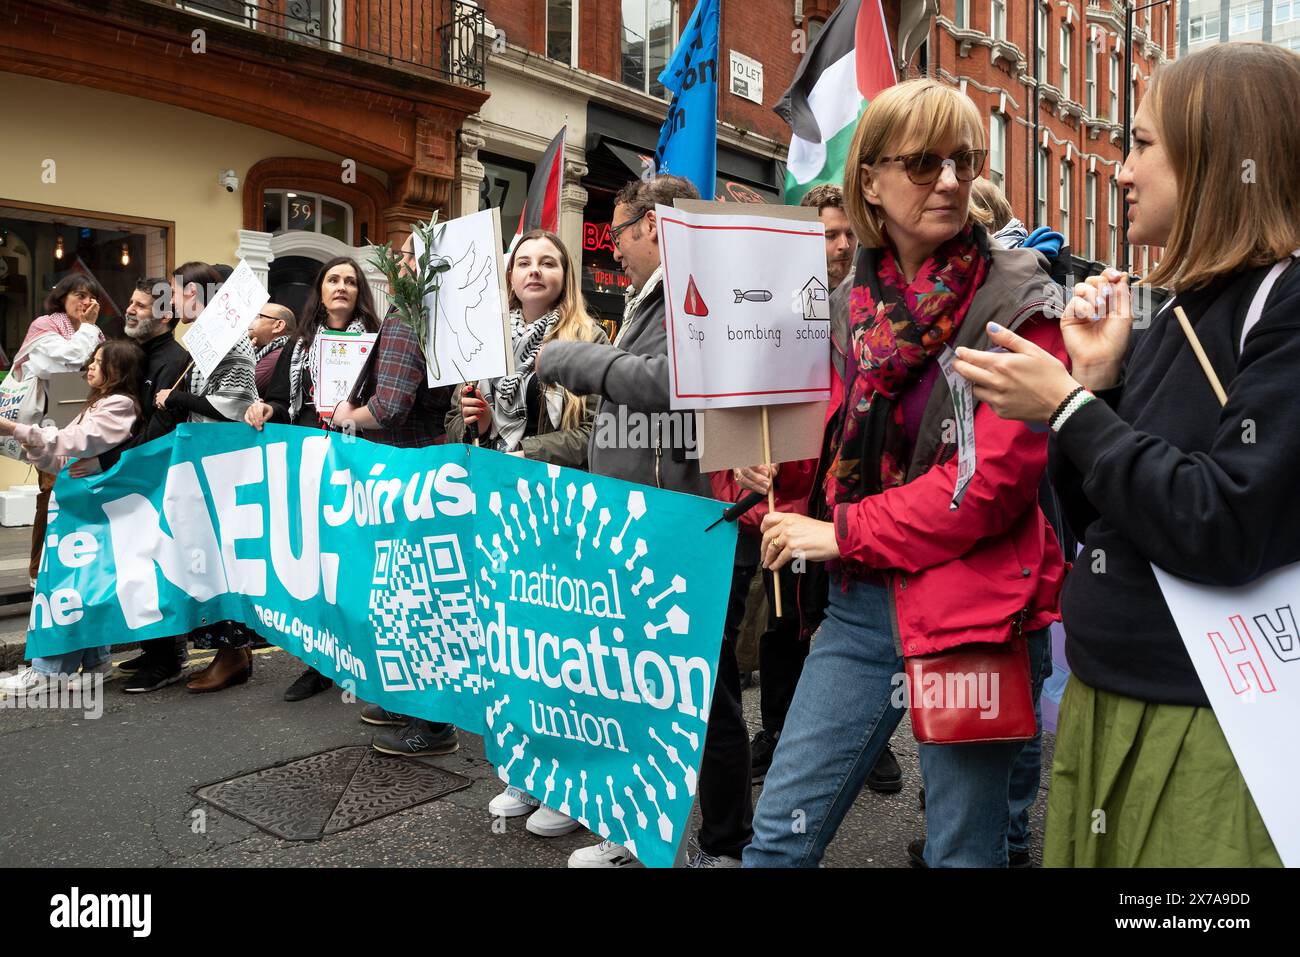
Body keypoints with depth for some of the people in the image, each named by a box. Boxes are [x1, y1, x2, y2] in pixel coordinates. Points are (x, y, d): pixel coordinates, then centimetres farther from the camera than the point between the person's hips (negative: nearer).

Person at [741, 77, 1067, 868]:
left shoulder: (1015, 302, -7)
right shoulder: (856, 302, 9)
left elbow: (998, 474, -17)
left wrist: (845, 534, -14)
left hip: (973, 609, -4)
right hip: (862, 602, 5)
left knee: (963, 848, 13)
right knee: (781, 831, 10)